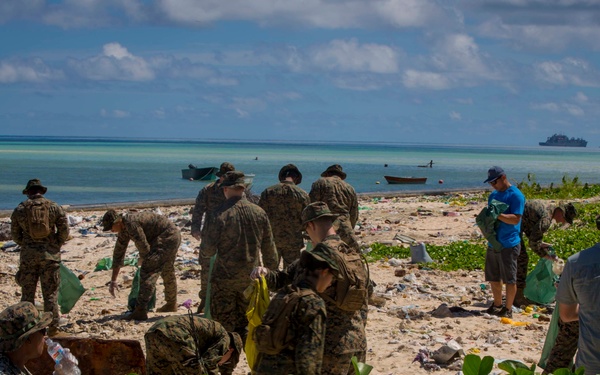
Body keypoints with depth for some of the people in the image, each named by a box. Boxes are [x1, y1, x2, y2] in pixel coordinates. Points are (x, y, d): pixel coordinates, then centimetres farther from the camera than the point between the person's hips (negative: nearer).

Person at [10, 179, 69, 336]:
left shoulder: (20, 209, 2)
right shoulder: (55, 207, -1)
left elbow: (15, 234, 7)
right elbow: (64, 231, -3)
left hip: (28, 255, 1)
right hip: (50, 254, -1)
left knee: (27, 293, 9)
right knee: (50, 293, 4)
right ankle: (52, 327, 6)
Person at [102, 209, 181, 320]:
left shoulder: (131, 223, -23)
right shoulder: (124, 229, 9)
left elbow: (144, 247, -21)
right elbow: (118, 253, 15)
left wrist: (143, 260, 3)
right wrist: (113, 280, 18)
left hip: (167, 238, -11)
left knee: (148, 270, -17)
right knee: (167, 271, 27)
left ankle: (140, 311, -23)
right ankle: (171, 304, 47)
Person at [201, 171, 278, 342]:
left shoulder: (221, 214, -16)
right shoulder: (259, 212, -2)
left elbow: (209, 249, -12)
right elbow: (268, 247, 7)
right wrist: (272, 269, 20)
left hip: (225, 277, -4)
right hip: (250, 277, 4)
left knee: (223, 325, 5)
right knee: (244, 323, 17)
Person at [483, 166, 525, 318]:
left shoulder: (516, 195, -10)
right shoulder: (493, 195, 15)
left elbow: (515, 219, -17)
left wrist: (497, 215, -27)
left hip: (509, 244, -8)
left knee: (509, 279, 0)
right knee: (493, 277, 14)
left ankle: (508, 309, 8)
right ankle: (497, 305, 27)